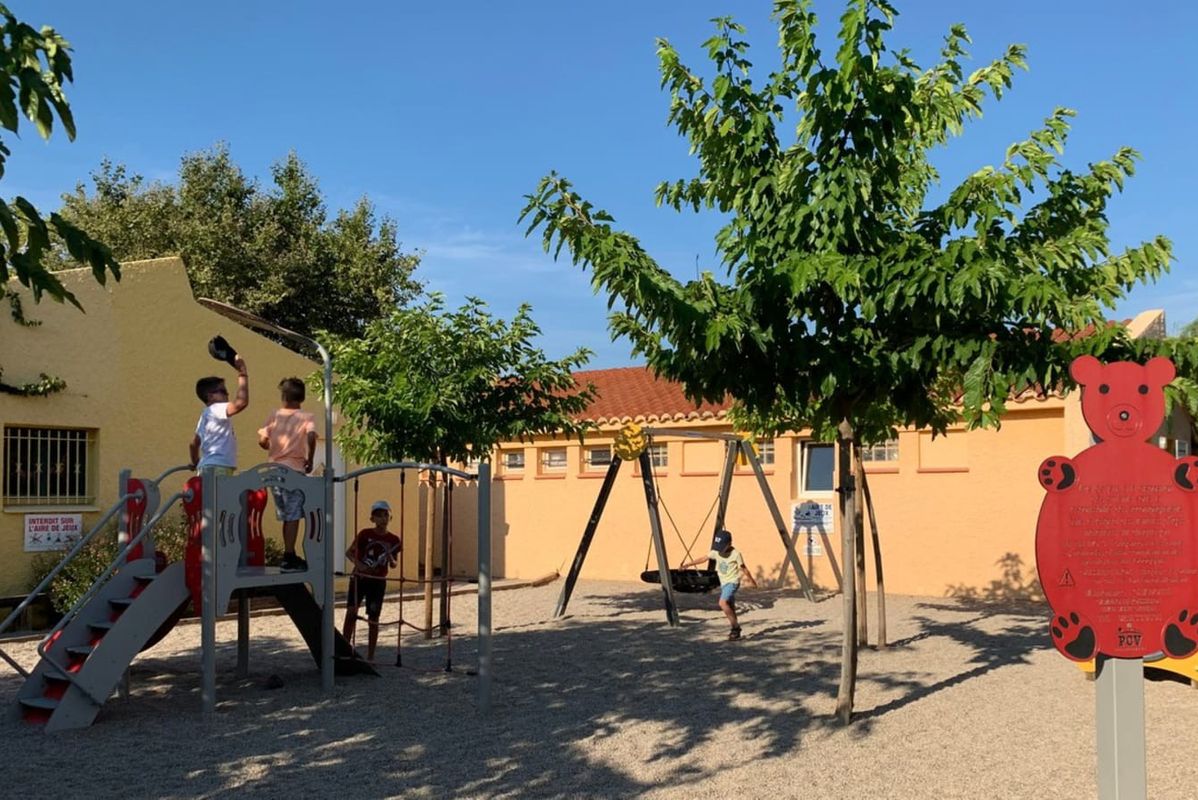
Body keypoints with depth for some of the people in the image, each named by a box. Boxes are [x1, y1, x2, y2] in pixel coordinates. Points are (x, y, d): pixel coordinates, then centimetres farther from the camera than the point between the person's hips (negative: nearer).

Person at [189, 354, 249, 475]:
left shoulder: (205, 414, 23)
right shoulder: (216, 409, -7)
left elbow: (194, 443, 28)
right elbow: (241, 402, -25)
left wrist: (195, 463, 40)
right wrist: (243, 373, -18)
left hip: (206, 466, 11)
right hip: (217, 467, -11)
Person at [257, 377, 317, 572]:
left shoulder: (275, 415, 7)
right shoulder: (306, 417, -2)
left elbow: (262, 441, 2)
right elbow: (311, 437, -21)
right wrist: (310, 459, -9)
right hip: (294, 470, -4)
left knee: (286, 516, 13)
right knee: (293, 516, -1)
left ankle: (289, 556, 18)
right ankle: (289, 558, -3)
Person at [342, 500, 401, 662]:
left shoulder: (394, 540, -1)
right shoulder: (365, 534, -6)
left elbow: (393, 565, 7)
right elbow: (349, 552, -2)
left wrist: (390, 558, -16)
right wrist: (359, 564, -19)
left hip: (378, 582, 1)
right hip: (359, 577, -1)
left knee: (373, 619, 5)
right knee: (351, 612, -10)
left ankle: (370, 656, 14)